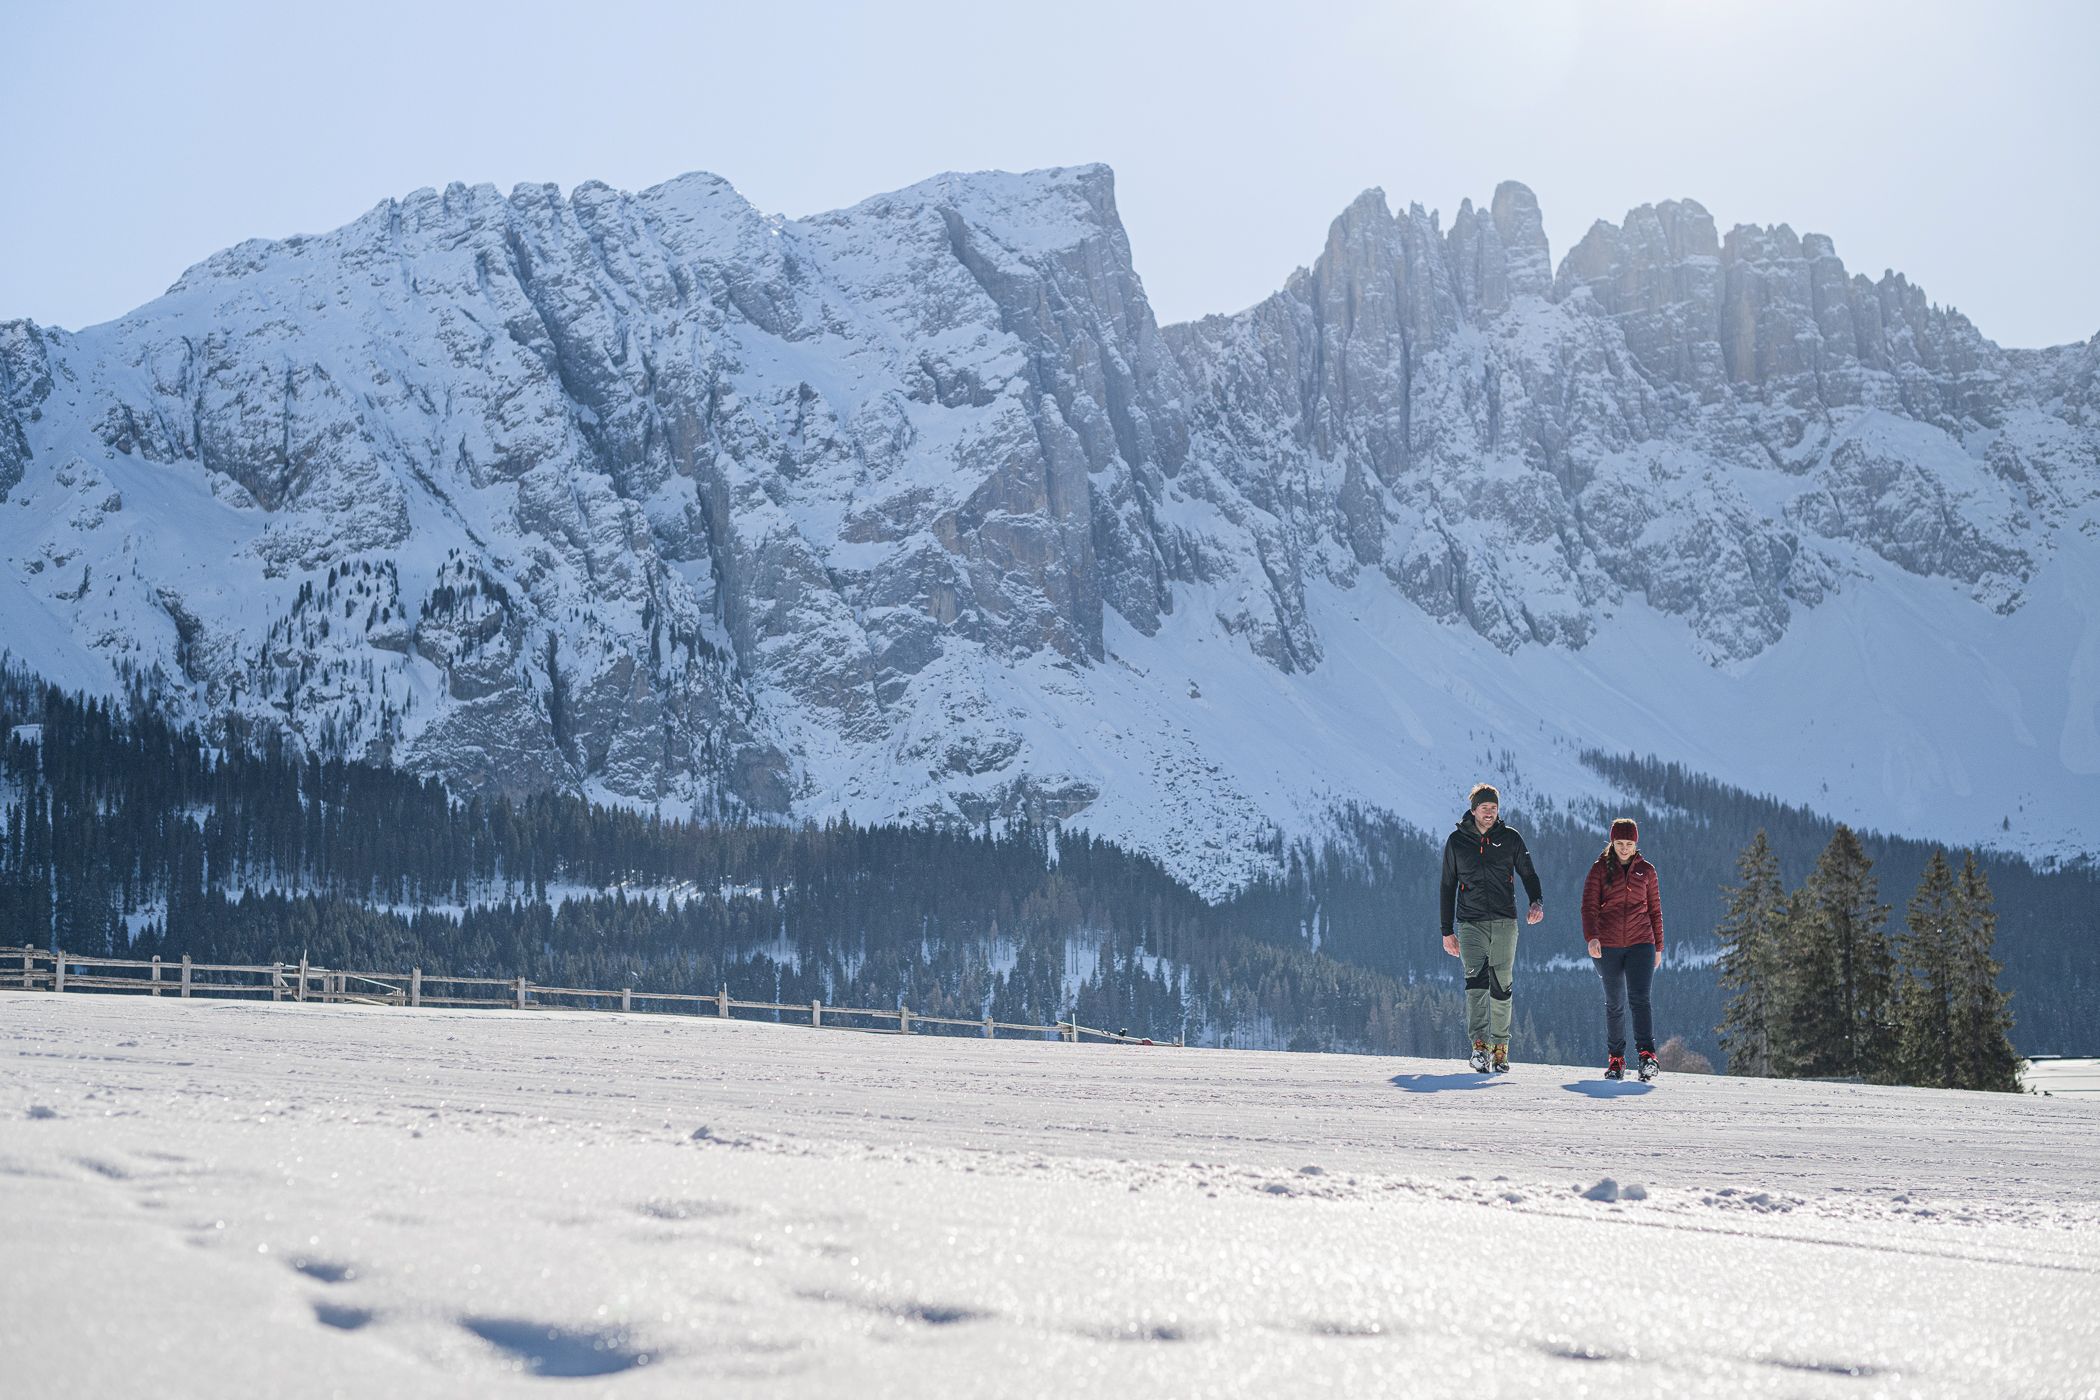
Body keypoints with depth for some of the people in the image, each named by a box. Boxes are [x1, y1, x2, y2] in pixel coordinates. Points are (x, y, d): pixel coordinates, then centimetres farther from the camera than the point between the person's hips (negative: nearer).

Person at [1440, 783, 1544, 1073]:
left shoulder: (1510, 838, 6)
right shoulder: (1457, 841, 7)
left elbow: (1528, 874, 12)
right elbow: (1448, 887, 12)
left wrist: (1537, 902, -9)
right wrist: (1447, 931, 9)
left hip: (1505, 922, 1)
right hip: (1471, 923, -1)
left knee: (1501, 987, 3)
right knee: (1476, 980, -18)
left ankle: (1500, 1048, 13)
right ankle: (1479, 1045, -28)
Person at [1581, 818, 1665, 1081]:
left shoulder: (1646, 871, 8)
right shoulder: (1600, 869, 3)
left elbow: (1655, 910, 13)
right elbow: (1589, 906, -4)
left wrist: (1658, 947, 12)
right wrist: (1591, 937, -19)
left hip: (1640, 943, 0)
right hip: (1608, 946, 0)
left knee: (1640, 998, -15)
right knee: (1614, 1003, 6)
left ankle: (1647, 1055, -24)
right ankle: (1615, 1059, 13)